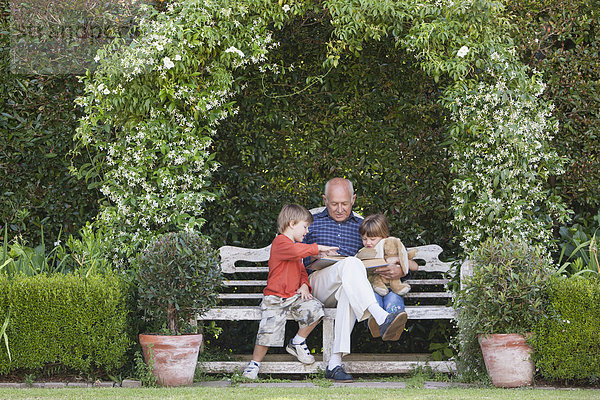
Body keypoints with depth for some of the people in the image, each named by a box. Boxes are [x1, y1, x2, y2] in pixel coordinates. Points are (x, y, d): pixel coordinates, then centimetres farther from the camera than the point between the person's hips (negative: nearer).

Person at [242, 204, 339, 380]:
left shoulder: (295, 245, 24)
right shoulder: (280, 242, -8)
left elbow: (302, 271, 29)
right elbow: (296, 251, -31)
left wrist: (304, 285, 8)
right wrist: (317, 248, -21)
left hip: (294, 296, 7)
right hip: (275, 298, -7)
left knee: (315, 309, -17)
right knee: (269, 330, -17)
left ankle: (297, 343, 4)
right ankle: (255, 362, 5)